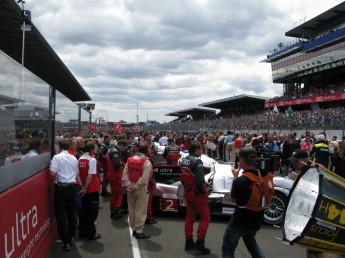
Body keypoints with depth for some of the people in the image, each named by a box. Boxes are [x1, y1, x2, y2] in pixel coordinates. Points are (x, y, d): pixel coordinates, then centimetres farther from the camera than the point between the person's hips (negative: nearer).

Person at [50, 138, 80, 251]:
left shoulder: (57, 157, -10)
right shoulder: (73, 158, 6)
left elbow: (53, 173, -18)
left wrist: (54, 180, 5)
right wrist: (81, 185, 30)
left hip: (61, 187, -5)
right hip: (72, 187, 5)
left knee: (61, 215, 1)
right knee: (71, 213, 17)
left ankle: (66, 242, 1)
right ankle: (71, 237, 28)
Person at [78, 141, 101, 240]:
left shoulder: (80, 159, 5)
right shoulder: (92, 160, -17)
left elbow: (78, 174, 7)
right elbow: (90, 176, -21)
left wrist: (82, 186, 6)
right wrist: (85, 188, -15)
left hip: (84, 189, 7)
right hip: (92, 189, -7)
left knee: (84, 211, 16)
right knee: (92, 212, 3)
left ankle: (82, 232, 24)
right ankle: (91, 233, 9)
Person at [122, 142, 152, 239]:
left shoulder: (130, 160, 5)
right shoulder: (146, 162, -13)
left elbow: (125, 174, 1)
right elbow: (144, 178, -19)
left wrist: (128, 185, -3)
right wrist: (136, 187, -12)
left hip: (130, 189, 6)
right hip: (141, 189, -6)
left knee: (132, 209, 14)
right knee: (140, 210, 2)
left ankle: (134, 229, 24)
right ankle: (139, 231, 5)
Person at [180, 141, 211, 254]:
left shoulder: (183, 160, 6)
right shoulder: (197, 161, -20)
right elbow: (200, 180, -25)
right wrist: (205, 191, -13)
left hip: (188, 192, 8)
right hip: (198, 193, -8)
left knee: (190, 217, 17)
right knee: (205, 217, 3)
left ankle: (189, 242, 24)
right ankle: (199, 242, 2)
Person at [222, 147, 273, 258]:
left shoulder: (241, 180, -26)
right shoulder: (262, 176, -6)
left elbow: (233, 198, -10)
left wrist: (235, 178, -5)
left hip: (241, 220, -7)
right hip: (256, 220, 7)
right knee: (251, 243, 32)